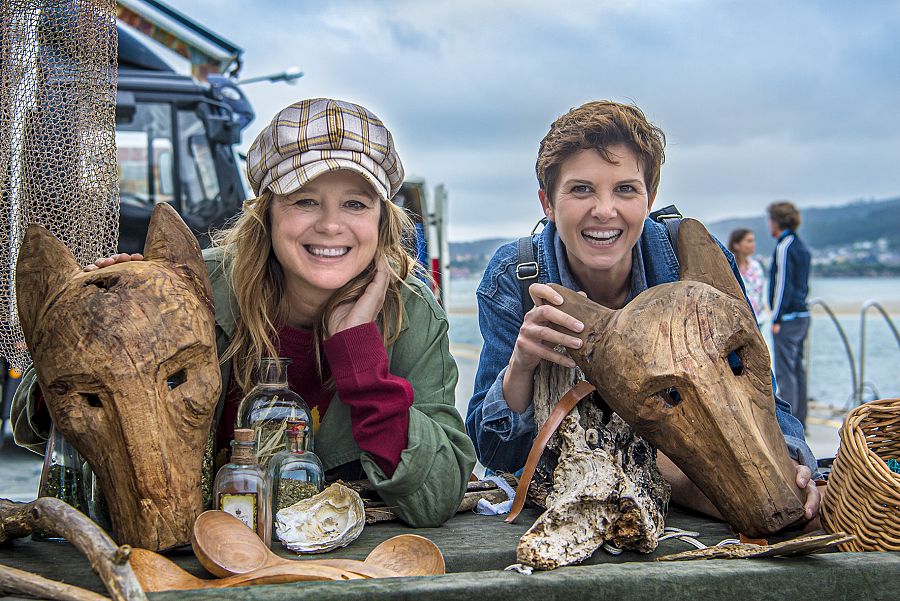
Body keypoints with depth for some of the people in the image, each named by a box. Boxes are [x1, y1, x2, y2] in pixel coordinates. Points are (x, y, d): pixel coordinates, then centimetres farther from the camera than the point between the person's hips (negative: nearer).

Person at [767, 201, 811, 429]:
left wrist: (777, 319, -16)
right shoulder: (801, 246, 15)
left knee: (784, 371, -7)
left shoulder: (784, 247, -13)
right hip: (802, 315, 9)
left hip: (788, 317, -9)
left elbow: (783, 285, -18)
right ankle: (799, 420, 18)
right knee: (797, 368, 13)